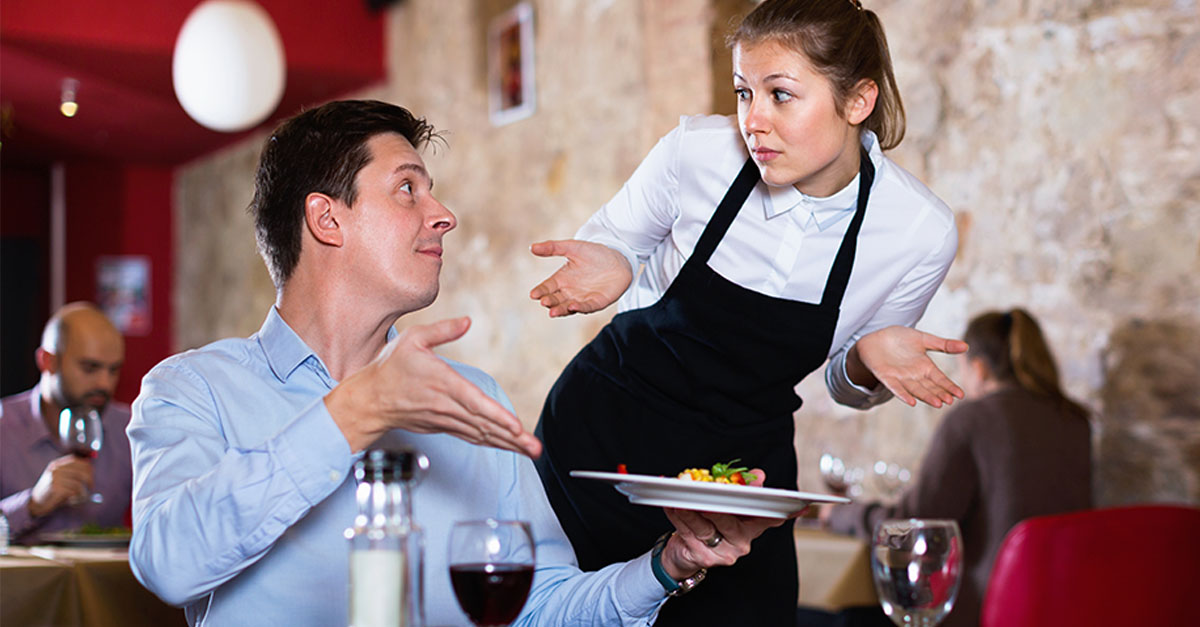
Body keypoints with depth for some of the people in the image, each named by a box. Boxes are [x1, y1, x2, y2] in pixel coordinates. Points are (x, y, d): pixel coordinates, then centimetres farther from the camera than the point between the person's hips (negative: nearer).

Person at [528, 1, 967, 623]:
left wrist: (869, 357, -20)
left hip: (744, 461, 1)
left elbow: (850, 384, 3)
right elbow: (610, 240, 4)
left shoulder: (922, 232, -14)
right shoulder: (698, 150, -17)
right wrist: (609, 268, -20)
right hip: (601, 429, 0)